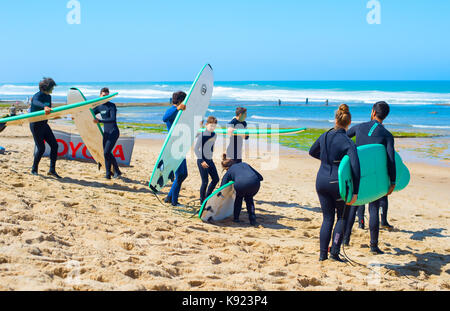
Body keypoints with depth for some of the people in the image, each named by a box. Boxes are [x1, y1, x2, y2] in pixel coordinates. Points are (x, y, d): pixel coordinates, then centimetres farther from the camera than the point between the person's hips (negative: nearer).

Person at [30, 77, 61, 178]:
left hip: (44, 125, 8)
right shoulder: (38, 95, -16)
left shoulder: (48, 97, 9)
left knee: (54, 145, -2)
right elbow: (36, 102, -41)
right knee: (41, 148, -8)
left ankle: (52, 170, 2)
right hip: (36, 125, -8)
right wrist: (44, 107, -59)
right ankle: (34, 169, 12)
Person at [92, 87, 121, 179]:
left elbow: (113, 119, -22)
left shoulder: (112, 106, -10)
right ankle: (108, 174, 10)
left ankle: (117, 171, -3)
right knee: (106, 153, 4)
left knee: (107, 152, -16)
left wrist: (100, 121, -28)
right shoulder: (99, 107, 11)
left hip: (114, 132, -7)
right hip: (106, 132, 7)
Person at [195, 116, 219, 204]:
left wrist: (210, 157, 17)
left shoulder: (214, 135, 6)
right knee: (205, 182, -7)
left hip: (210, 160, 7)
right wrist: (202, 161, -16)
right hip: (202, 161, -7)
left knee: (216, 179, 8)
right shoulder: (201, 135, -13)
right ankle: (202, 201, 6)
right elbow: (196, 149, -12)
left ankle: (207, 196, 25)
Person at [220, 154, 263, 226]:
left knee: (239, 197, 32)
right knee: (249, 198, 31)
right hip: (255, 183, 2)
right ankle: (252, 219, 21)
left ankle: (236, 218, 31)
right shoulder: (244, 164, 35)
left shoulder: (228, 172, 27)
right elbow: (260, 177, 30)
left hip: (241, 183, -2)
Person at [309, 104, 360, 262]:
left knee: (327, 218, 14)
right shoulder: (348, 142, -13)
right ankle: (334, 251, 8)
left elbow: (312, 152, 20)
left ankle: (323, 254, 13)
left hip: (321, 181, 4)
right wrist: (355, 192, -20)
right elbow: (355, 168, -22)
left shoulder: (325, 136, 2)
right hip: (339, 183, -4)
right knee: (342, 217, 16)